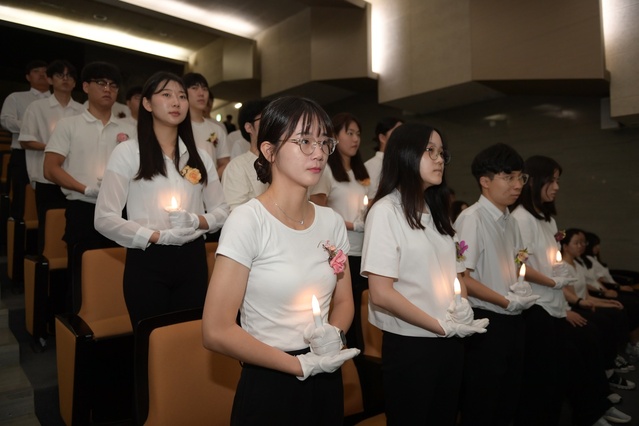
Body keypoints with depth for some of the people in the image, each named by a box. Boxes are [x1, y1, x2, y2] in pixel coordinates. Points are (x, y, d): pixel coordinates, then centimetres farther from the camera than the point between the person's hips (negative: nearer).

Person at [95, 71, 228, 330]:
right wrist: (159, 236, -17)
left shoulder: (199, 156, 9)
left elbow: (222, 211, 9)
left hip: (192, 259, 4)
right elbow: (104, 218, -8)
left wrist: (197, 220, -11)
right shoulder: (128, 151, -3)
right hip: (147, 261, -3)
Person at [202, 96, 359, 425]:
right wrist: (303, 364, -13)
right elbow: (217, 332, -19)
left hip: (327, 382, 5)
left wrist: (334, 335, -11)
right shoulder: (247, 220, -18)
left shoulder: (332, 222, -1)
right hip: (269, 385, -5)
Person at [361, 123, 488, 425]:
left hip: (451, 343, 7)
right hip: (409, 346, -7)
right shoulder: (386, 210, -14)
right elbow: (381, 294, -19)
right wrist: (441, 326, -14)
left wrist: (462, 304, -5)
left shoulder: (437, 212, 10)